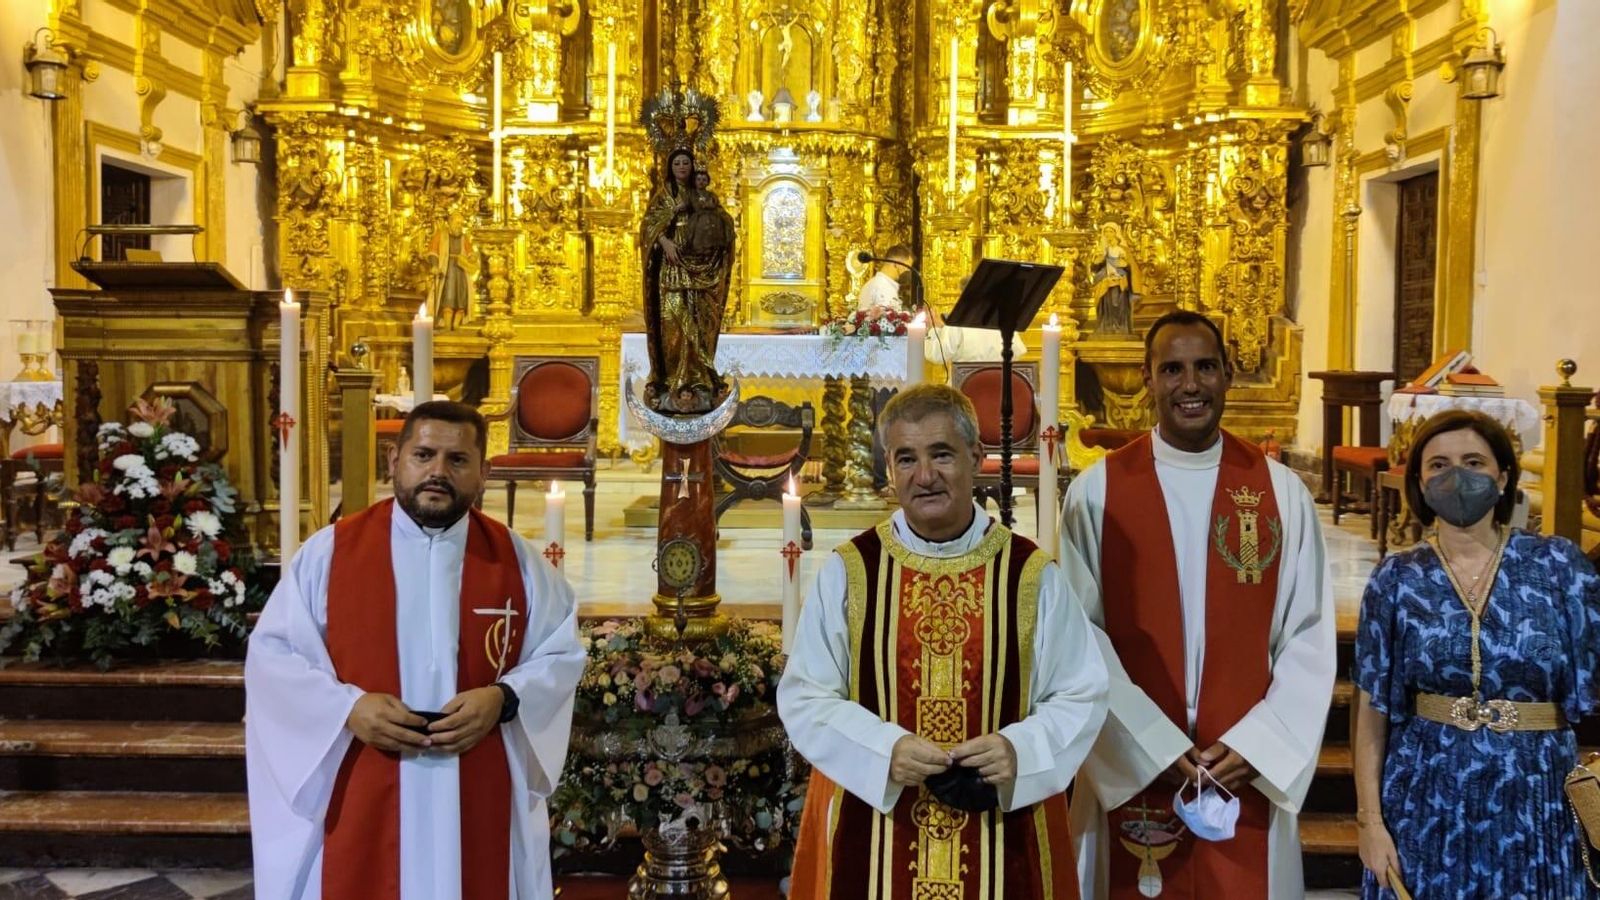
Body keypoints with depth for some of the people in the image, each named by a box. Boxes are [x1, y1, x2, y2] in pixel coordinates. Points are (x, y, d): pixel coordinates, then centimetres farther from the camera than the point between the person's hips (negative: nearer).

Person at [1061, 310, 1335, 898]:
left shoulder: (1283, 492, 1)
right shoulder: (1095, 491, -4)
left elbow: (1310, 637, 0)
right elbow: (1080, 636, -7)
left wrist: (1258, 744, -10)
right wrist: (1154, 746, -13)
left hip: (1249, 769, 1)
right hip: (1132, 767, -1)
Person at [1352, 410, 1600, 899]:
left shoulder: (1558, 563, -4)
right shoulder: (1397, 579, -3)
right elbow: (1372, 710, 0)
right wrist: (1370, 819, -3)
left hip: (1536, 797, 0)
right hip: (1427, 801, 0)